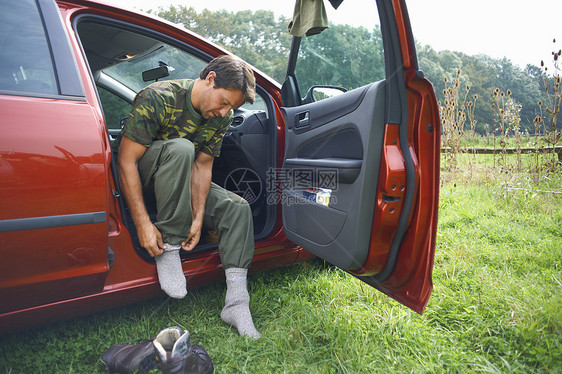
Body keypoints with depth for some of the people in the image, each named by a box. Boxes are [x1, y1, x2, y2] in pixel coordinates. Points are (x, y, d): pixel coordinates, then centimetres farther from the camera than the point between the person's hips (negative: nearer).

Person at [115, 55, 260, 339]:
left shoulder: (221, 118, -9)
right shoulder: (157, 98, -26)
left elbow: (202, 167, -9)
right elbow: (126, 162, -26)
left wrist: (198, 218, -19)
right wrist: (143, 223, -30)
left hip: (178, 182, 5)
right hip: (134, 178, -5)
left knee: (237, 208, -15)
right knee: (180, 148, -35)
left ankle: (236, 302, -19)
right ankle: (168, 249, -26)